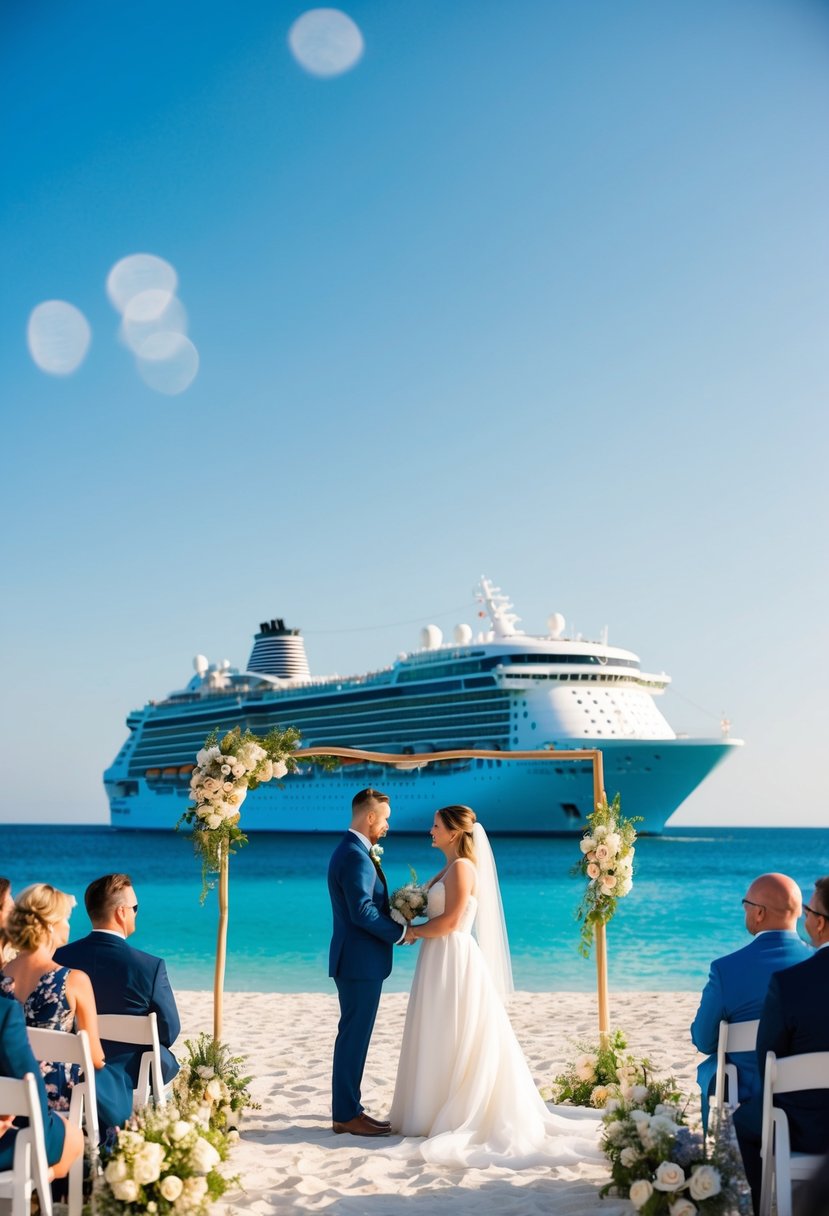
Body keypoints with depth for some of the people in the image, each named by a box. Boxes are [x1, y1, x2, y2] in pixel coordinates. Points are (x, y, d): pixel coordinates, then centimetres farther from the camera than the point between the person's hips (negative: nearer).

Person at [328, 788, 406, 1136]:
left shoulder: (351, 851, 15)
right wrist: (399, 932, -12)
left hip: (360, 961, 11)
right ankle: (346, 1115, 4)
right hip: (360, 962, -11)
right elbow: (362, 911, -24)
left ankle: (349, 1109, 21)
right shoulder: (355, 856, -19)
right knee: (354, 1036, -3)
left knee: (355, 1036, 14)